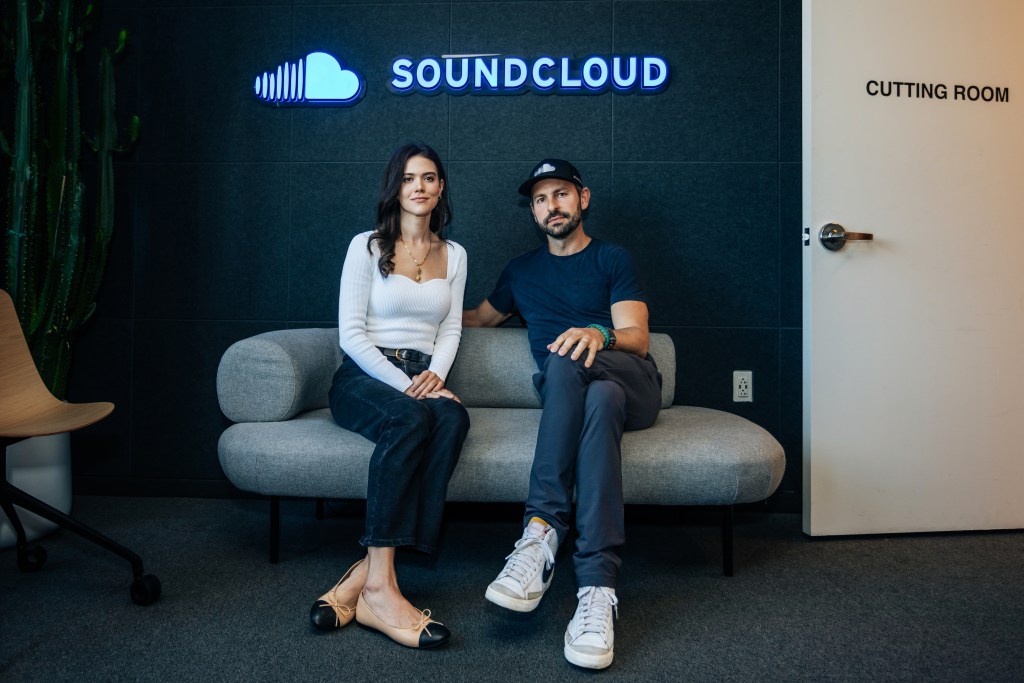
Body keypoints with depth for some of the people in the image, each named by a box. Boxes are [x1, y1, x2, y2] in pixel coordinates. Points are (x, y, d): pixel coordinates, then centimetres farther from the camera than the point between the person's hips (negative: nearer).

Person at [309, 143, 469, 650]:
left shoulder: (453, 255, 18)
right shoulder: (366, 246, 4)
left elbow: (451, 329, 13)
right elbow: (350, 332, -4)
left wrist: (435, 374, -9)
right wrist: (403, 384, -16)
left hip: (422, 379, 3)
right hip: (363, 376, -3)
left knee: (453, 417, -35)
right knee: (409, 418, -39)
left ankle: (361, 579, -38)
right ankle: (379, 587, -40)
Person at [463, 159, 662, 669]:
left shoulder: (612, 259, 11)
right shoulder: (521, 271, 24)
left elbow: (637, 340, -2)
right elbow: (479, 318, 38)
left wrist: (599, 333, -25)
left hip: (635, 385, -2)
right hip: (568, 394, 2)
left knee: (566, 359, -36)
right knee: (600, 399, -38)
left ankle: (542, 530, -44)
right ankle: (597, 584, -49)